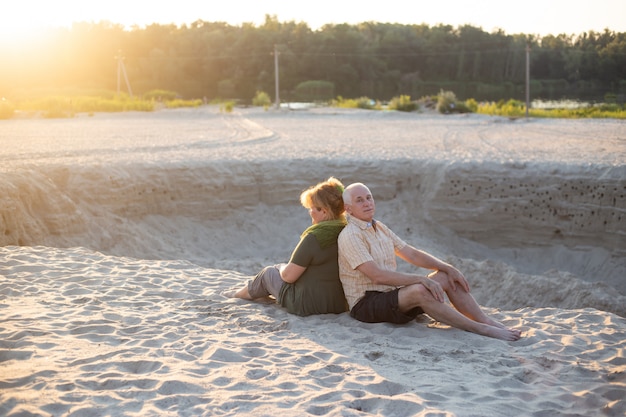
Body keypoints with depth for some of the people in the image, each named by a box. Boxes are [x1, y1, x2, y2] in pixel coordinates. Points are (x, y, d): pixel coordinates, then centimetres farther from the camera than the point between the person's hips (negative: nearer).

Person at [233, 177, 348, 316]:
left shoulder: (314, 237, -25)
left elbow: (289, 276, -18)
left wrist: (282, 269, 7)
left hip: (308, 305, -7)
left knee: (268, 272, 21)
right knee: (282, 268, 28)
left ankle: (242, 294, 49)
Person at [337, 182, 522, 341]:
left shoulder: (380, 228, 15)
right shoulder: (350, 236, -14)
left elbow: (412, 254, 13)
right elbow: (377, 276, -24)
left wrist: (448, 268, 0)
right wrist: (421, 279, -25)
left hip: (391, 295, 9)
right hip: (366, 305, -9)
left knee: (446, 277, -3)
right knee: (420, 291, -33)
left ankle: (487, 321, -14)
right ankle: (480, 329, -29)